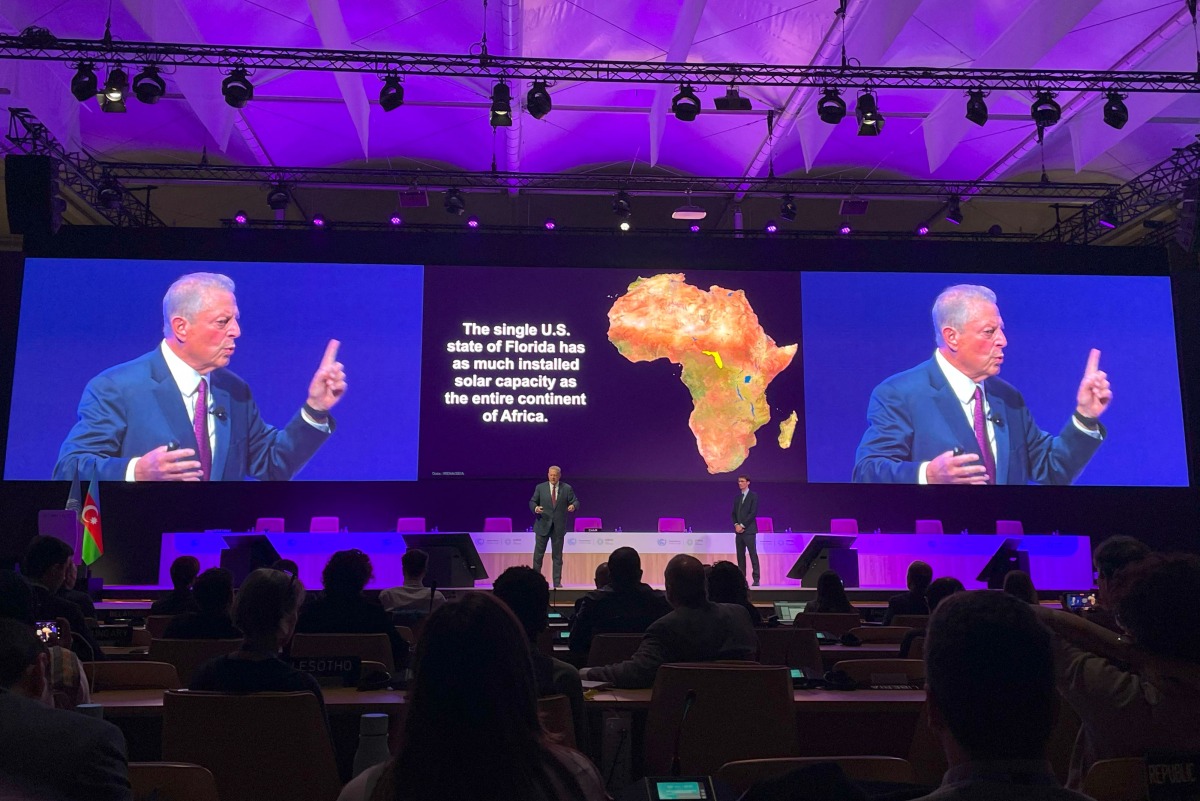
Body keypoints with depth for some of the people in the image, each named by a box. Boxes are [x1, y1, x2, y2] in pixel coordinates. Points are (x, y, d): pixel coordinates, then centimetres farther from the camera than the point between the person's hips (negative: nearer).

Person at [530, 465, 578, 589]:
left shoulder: (567, 488, 2)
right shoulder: (540, 487, 2)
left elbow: (575, 501, 0)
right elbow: (532, 502, 4)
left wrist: (573, 506, -23)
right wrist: (535, 508, -18)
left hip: (558, 527, 0)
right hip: (543, 525, 0)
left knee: (557, 555, 6)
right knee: (538, 554, 3)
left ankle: (557, 582, 11)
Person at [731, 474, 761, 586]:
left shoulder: (753, 496, -2)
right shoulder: (737, 497, 16)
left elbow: (753, 513, -10)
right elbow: (734, 513, 15)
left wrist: (742, 525, -13)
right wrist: (736, 525, -3)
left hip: (749, 530, -6)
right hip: (739, 530, 6)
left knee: (753, 555, -7)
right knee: (740, 555, 5)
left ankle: (756, 579, -7)